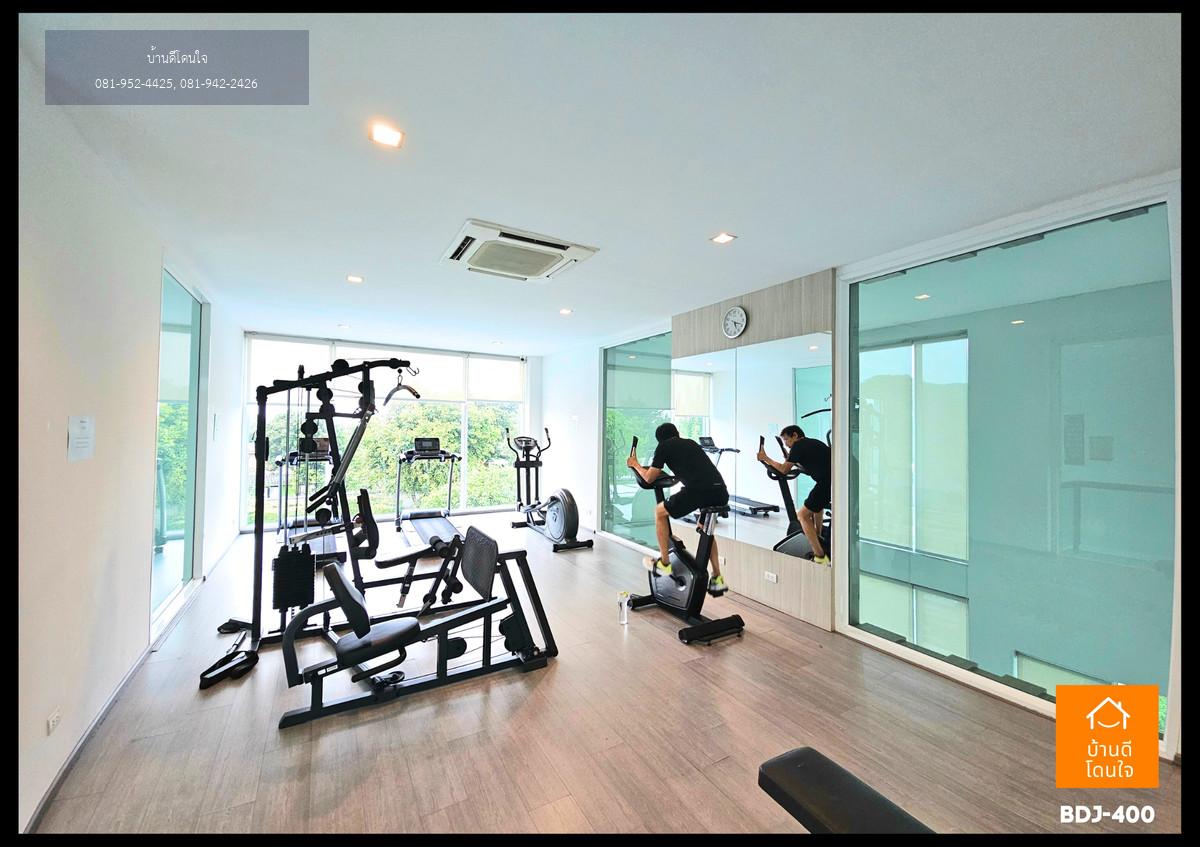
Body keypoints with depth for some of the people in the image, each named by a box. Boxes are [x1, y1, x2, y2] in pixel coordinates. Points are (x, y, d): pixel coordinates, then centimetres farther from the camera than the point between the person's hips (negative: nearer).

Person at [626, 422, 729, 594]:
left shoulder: (663, 446, 13)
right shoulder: (691, 443, 30)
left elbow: (649, 478, 18)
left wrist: (635, 465, 36)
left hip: (698, 491, -6)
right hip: (722, 492, 7)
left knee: (660, 512, 20)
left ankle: (664, 563, 26)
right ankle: (717, 579, 30)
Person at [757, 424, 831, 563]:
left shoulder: (798, 446, 0)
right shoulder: (813, 443, 24)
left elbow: (784, 469, 8)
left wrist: (766, 458, 18)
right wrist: (792, 460, 43)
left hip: (827, 482, -9)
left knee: (804, 515, 1)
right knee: (817, 505, 34)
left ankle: (820, 556, -3)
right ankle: (817, 539, 43)